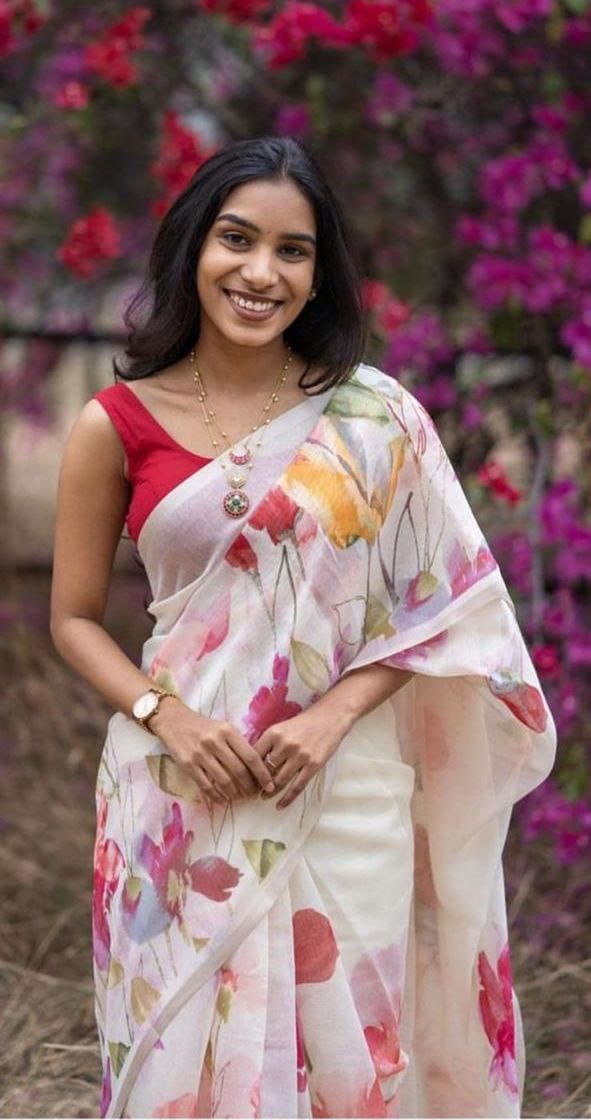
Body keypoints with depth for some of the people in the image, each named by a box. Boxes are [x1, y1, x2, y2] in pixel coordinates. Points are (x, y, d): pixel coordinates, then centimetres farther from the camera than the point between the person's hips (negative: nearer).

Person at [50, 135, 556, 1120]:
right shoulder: (118, 425, -1)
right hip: (183, 792, 0)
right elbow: (74, 617, 5)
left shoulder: (374, 418, 0)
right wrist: (167, 718, -12)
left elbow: (437, 598, 3)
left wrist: (333, 714, -12)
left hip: (344, 791, 0)